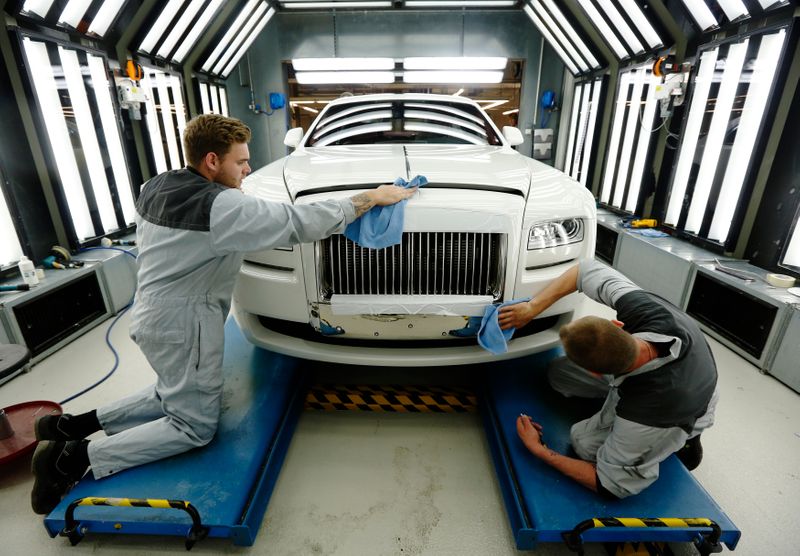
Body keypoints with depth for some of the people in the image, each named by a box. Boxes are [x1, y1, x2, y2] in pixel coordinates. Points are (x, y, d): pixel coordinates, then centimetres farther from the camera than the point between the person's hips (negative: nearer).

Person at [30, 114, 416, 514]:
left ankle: (76, 424, 21)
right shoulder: (222, 206, -22)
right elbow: (301, 223, -25)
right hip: (183, 321, -9)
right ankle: (77, 456, 3)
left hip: (153, 313, 9)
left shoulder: (155, 187, 4)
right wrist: (371, 198, -17)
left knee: (174, 396, 27)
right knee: (195, 427, 5)